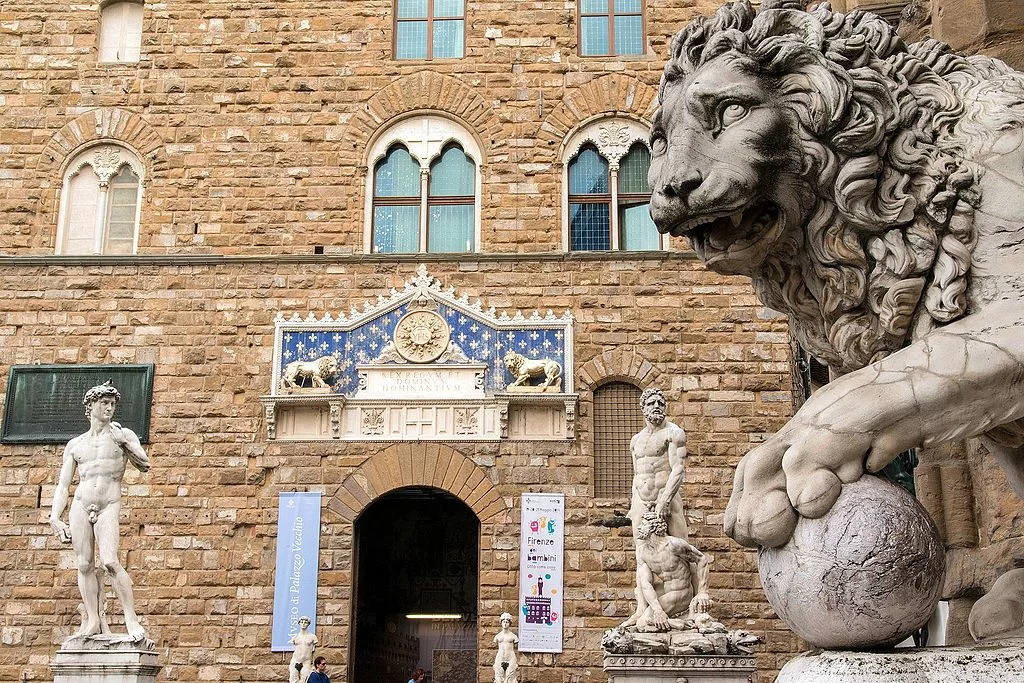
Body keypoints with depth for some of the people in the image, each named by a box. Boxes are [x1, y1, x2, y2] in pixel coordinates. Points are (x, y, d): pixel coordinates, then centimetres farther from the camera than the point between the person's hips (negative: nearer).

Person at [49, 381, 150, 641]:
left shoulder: (123, 435, 11)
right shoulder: (74, 445, 15)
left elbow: (144, 466, 0)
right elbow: (63, 485, 14)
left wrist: (125, 444, -9)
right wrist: (55, 518, 4)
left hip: (109, 507, -3)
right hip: (80, 505, 3)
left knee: (110, 562, -18)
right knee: (85, 565, -1)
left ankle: (131, 618, -15)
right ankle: (93, 620, 4)